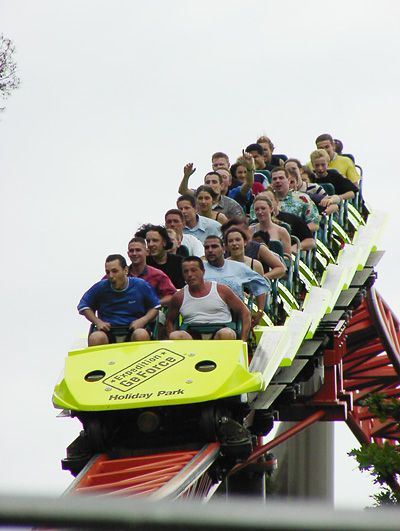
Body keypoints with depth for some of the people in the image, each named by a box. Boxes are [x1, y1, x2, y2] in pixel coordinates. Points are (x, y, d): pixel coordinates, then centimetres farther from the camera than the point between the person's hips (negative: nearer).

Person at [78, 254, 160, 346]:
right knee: (95, 338, -33)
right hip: (108, 331, 1)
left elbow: (155, 307, 14)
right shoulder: (100, 287, 3)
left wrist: (143, 320, -6)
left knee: (142, 335, -36)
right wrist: (97, 322, 0)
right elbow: (83, 306, 15)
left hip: (133, 330, 0)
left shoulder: (141, 286, 3)